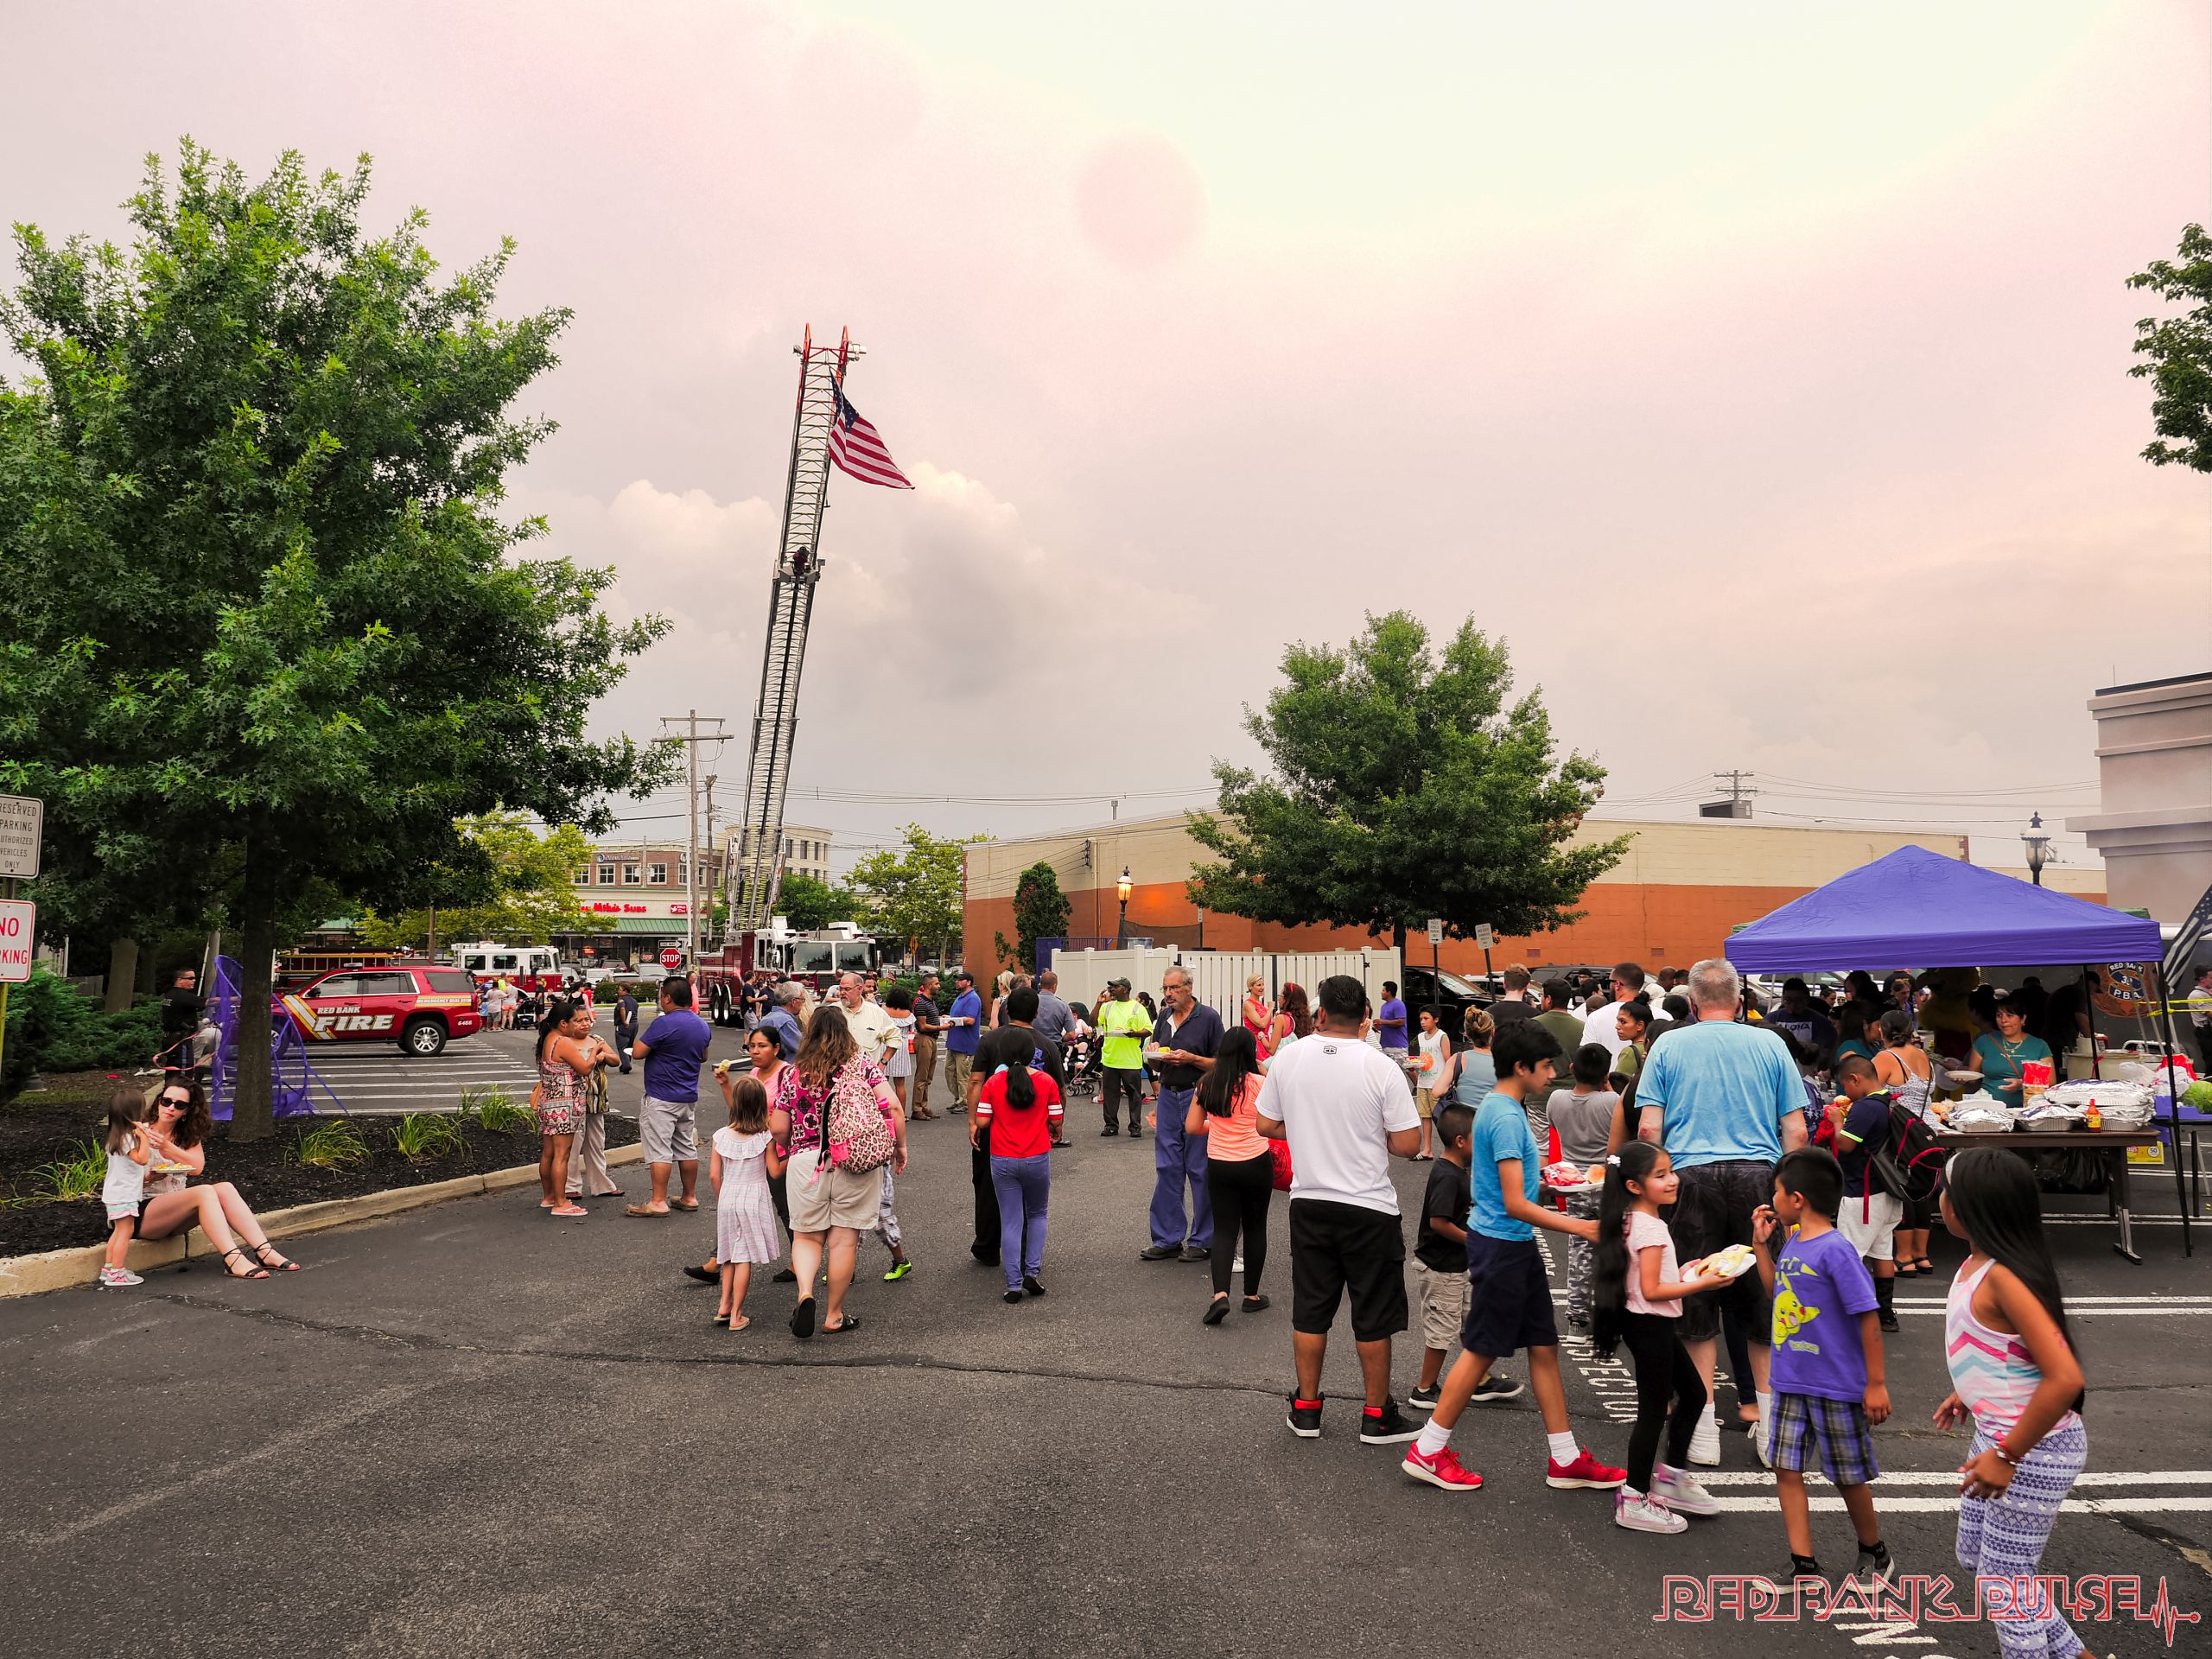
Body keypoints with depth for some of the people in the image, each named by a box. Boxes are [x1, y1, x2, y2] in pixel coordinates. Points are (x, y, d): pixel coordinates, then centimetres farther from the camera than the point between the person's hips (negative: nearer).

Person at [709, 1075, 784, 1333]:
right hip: (754, 1198, -3)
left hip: (727, 1197, 3)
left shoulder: (721, 1136, -3)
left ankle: (724, 1305, 17)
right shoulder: (765, 1137, -10)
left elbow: (714, 1175, 0)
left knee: (730, 1255, 18)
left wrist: (721, 1200, 15)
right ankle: (736, 1315, 3)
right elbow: (775, 1171, -5)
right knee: (745, 1258, 1)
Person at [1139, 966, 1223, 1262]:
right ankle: (1167, 1239, 16)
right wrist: (1155, 1052, -1)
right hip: (1168, 1096, 6)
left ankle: (1202, 1241, 10)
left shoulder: (1208, 1018, -7)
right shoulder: (1164, 1017, 10)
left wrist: (1190, 1058, -19)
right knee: (1166, 1168, 8)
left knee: (1200, 1170, 1)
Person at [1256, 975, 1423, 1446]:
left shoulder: (1289, 1057, -6)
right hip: (1369, 1207, -3)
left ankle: (1306, 1408, 24)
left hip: (1309, 1203, 3)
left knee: (1310, 1309, 14)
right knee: (1374, 1317, 10)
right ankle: (1377, 1416, 21)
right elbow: (1407, 1143, -13)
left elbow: (1265, 1124, 3)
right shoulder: (1381, 1067, -15)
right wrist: (1370, 1135, 6)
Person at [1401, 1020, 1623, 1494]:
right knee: (1481, 1350, 0)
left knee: (1544, 1346, 13)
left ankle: (1566, 1459, 21)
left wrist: (1530, 1164, 20)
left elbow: (1476, 1176, 19)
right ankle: (1428, 1452, 11)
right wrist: (1576, 1227, -18)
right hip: (1503, 1245, -10)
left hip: (1515, 1246, 10)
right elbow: (1515, 1203, -24)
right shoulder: (1507, 1118, -21)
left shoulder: (1498, 1108, 10)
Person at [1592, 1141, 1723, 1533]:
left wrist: (1684, 1271, 10)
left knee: (1694, 1394, 20)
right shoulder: (1650, 1228, -22)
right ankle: (1634, 1500, 9)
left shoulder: (1634, 1221, 8)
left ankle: (1672, 1476, 33)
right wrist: (1701, 1284, -20)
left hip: (1653, 1325, 10)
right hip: (1651, 1325, -10)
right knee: (1654, 1412, -1)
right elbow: (1651, 1290, -24)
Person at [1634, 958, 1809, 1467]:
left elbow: (1649, 1127, -2)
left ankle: (1703, 1432, 10)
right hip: (1758, 1176, 1)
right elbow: (1796, 1131, 5)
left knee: (1696, 1302, 7)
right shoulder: (1769, 1044, 7)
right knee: (1763, 1300, 11)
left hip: (1692, 1176, -1)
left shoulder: (1668, 1046, 4)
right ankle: (1771, 1426, 16)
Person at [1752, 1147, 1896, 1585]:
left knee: (1848, 1477, 11)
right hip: (1791, 1383, 7)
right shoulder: (1792, 1243, 4)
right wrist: (1761, 1245, 11)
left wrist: (1877, 1384, -17)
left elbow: (1868, 1318, -18)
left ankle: (1875, 1556, 34)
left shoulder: (1835, 1249, -20)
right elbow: (1778, 1293, 20)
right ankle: (1804, 1569, 14)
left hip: (1836, 1387, -7)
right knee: (1786, 1470, 5)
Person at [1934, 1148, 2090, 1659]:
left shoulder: (2004, 1278, -27)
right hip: (1997, 1434, 10)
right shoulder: (1977, 1264, 0)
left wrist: (2006, 1456, -27)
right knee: (1975, 1556, 22)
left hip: (2032, 1448, -9)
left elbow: (2065, 1378, -32)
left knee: (2002, 1581, 5)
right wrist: (1970, 1393, 19)